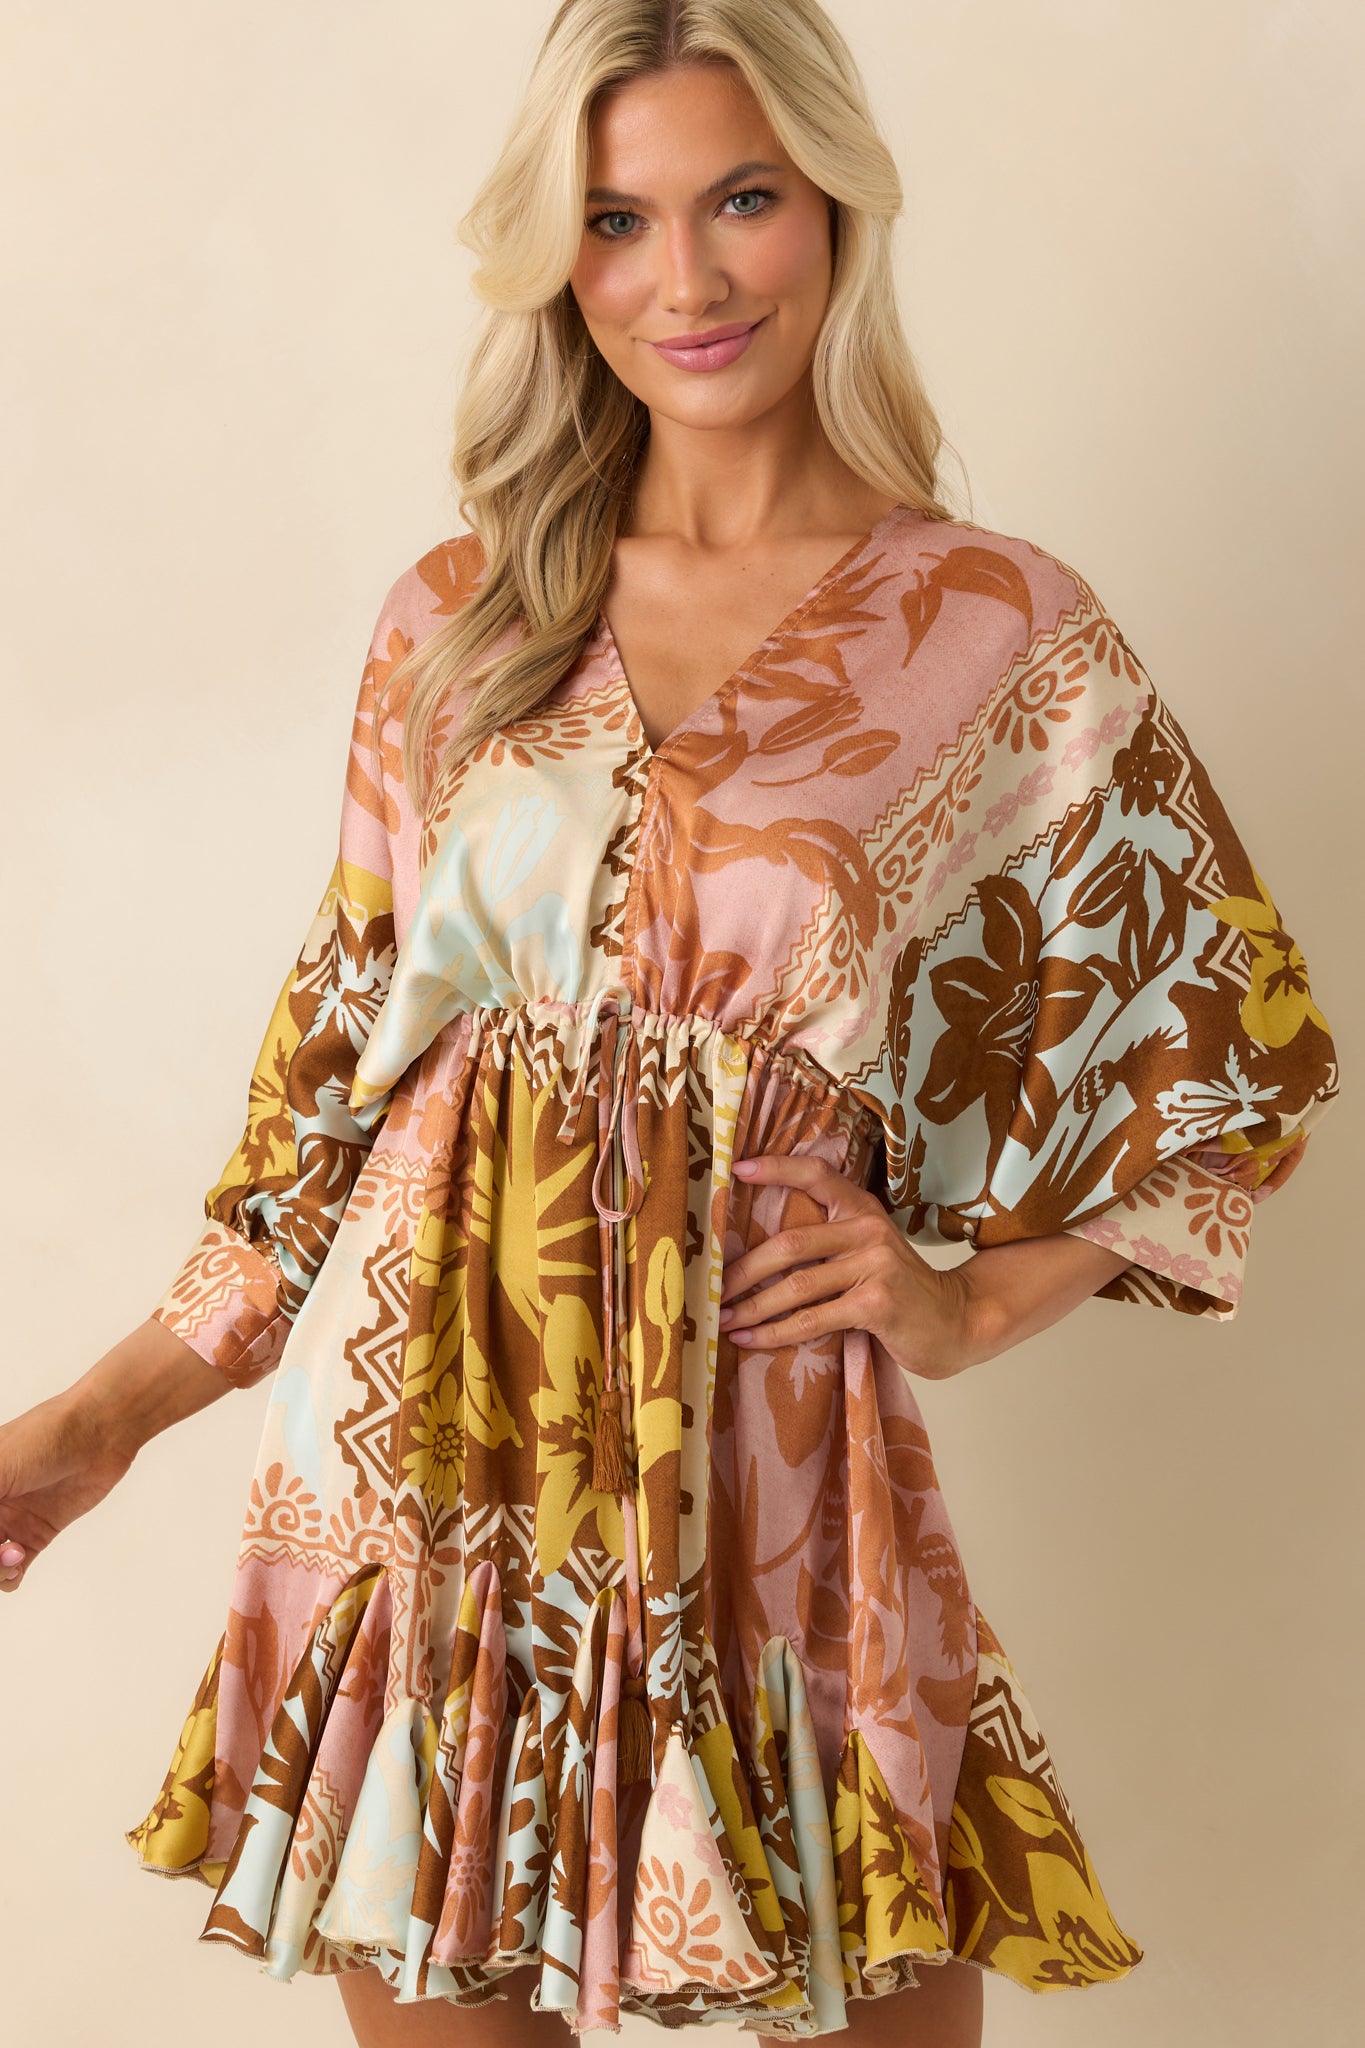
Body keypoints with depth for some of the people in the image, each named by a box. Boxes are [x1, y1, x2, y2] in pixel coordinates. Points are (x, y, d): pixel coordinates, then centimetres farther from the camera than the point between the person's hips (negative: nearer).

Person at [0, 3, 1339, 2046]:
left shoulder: (1005, 636, -2)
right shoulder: (459, 617, 5)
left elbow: (1243, 1035, 8)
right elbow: (353, 1035, 10)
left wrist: (976, 1299, 0)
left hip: (752, 1430, -2)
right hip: (421, 1410, 2)